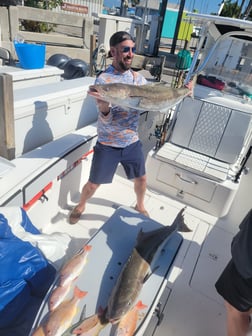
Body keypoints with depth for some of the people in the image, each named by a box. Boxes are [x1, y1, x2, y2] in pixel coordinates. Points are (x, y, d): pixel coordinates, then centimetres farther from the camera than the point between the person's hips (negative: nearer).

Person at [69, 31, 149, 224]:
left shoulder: (138, 78, 1)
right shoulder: (103, 79, -13)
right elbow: (106, 120, -18)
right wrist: (104, 109, -42)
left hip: (132, 142, 4)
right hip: (107, 145, -4)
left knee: (141, 179, 16)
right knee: (93, 184, 8)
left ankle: (140, 206, 46)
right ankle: (80, 206, 39)